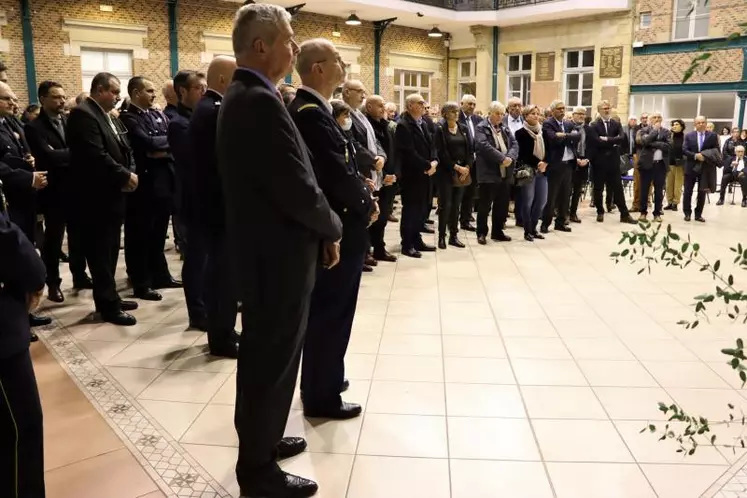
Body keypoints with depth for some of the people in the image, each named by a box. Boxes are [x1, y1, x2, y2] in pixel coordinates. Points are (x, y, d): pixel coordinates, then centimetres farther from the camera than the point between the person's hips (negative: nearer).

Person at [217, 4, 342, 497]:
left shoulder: (241, 96, 11)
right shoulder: (261, 102, -22)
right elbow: (298, 188, -25)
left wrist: (321, 227, 6)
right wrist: (332, 228, -7)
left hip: (263, 248, 10)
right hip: (278, 256, -10)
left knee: (264, 355, 22)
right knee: (272, 360, 5)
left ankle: (262, 440, 41)